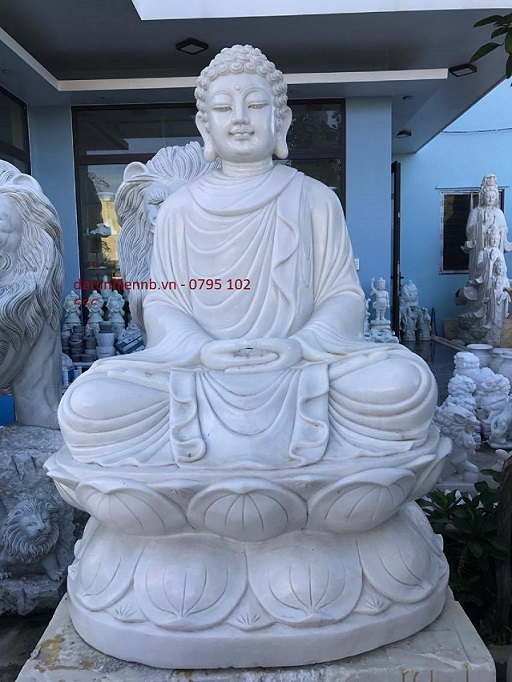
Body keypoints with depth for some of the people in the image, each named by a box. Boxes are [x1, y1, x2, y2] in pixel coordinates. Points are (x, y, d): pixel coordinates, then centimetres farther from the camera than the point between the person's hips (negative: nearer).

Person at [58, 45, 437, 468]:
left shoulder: (315, 199, 8)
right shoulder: (180, 208, 9)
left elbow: (344, 294, 4)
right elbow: (162, 303, 5)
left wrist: (298, 344, -17)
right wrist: (204, 349, -16)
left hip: (302, 366, 0)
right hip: (200, 370, 1)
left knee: (405, 383, -28)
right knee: (87, 405, -23)